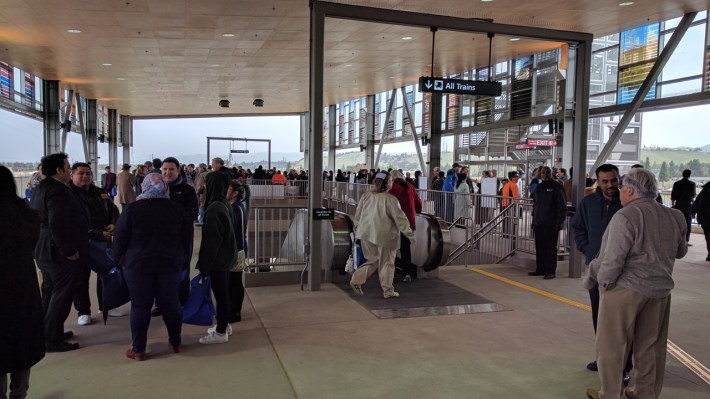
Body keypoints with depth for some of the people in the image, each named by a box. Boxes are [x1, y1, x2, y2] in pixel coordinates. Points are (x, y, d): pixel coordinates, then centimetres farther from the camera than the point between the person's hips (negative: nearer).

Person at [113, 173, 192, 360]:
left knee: (140, 306, 5)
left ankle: (138, 349, 10)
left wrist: (120, 259, 9)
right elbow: (187, 238, 8)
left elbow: (120, 238, -3)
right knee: (171, 303, 12)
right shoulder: (176, 209, 2)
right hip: (170, 264, 2)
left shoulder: (132, 209, -6)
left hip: (138, 264, -2)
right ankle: (175, 342, 22)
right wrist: (181, 258, 18)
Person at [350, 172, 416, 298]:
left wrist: (357, 229, 24)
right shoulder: (390, 199, -14)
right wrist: (410, 235, -5)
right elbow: (400, 218, -12)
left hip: (367, 234, 5)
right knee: (386, 263, 11)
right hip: (385, 236, -5)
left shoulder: (366, 196, 1)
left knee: (373, 260, 20)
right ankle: (388, 291, 18)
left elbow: (358, 214, 9)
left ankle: (357, 280, 5)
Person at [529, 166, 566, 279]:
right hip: (539, 223, 7)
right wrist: (534, 219, 15)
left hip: (551, 224, -7)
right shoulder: (539, 187, 15)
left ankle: (551, 271, 4)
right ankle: (540, 269, 19)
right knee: (539, 248, 11)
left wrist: (559, 222, -13)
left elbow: (562, 206, -8)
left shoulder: (556, 187, -5)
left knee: (551, 248, -1)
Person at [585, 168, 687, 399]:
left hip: (625, 289, -6)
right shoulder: (673, 217, 4)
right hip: (660, 289, 7)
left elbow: (613, 259, -19)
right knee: (650, 346, 17)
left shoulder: (625, 216, -17)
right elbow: (681, 251, 18)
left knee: (612, 345, 8)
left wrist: (602, 281, -5)